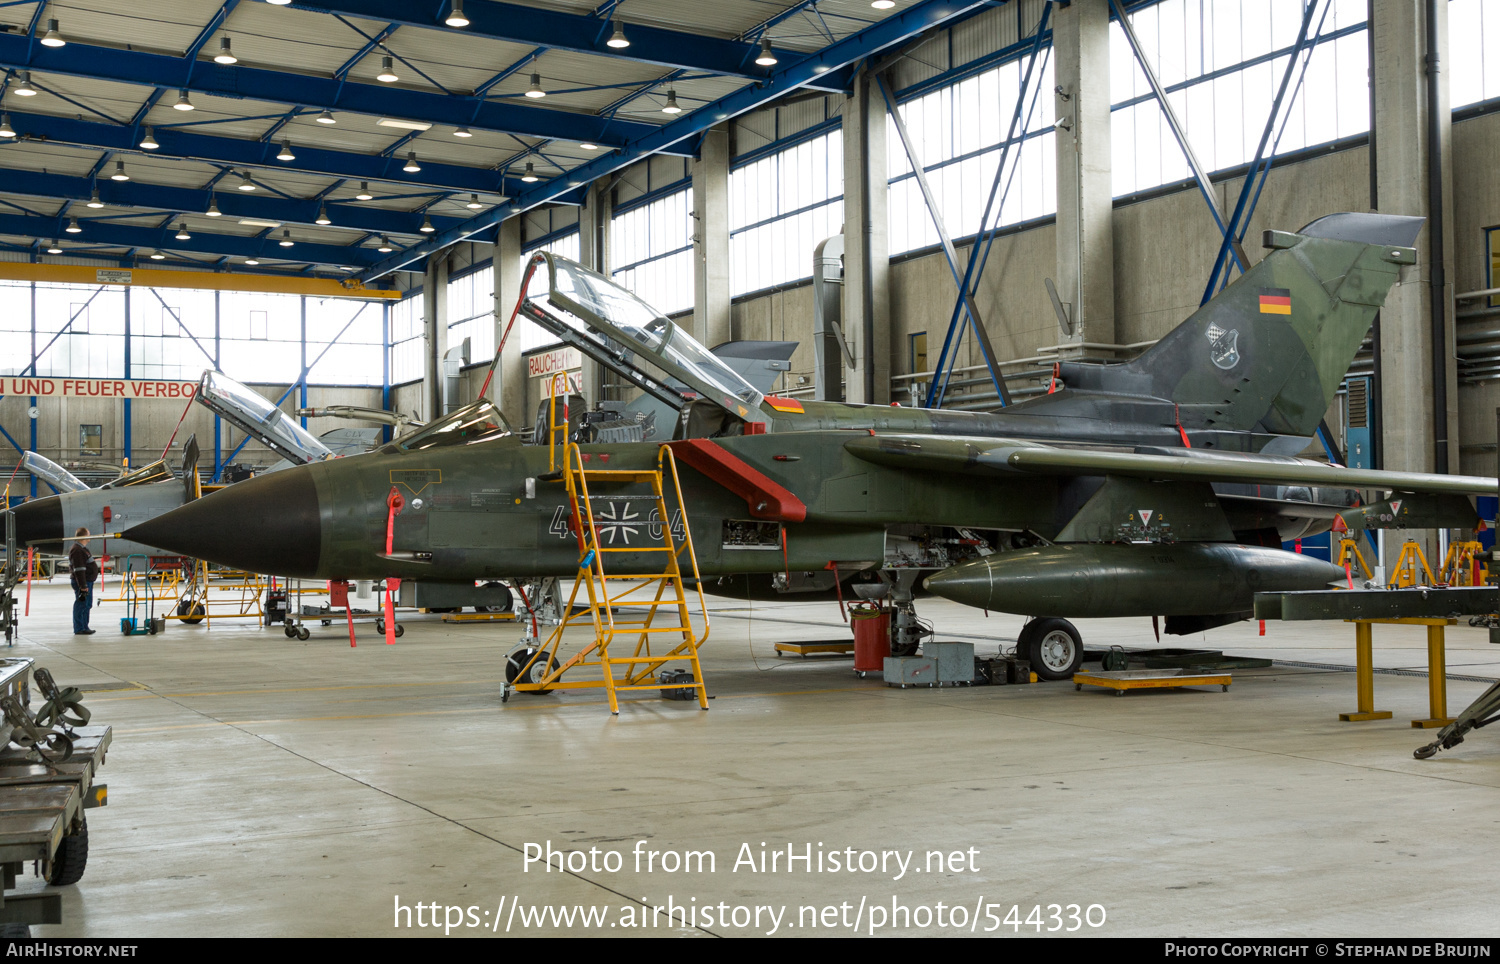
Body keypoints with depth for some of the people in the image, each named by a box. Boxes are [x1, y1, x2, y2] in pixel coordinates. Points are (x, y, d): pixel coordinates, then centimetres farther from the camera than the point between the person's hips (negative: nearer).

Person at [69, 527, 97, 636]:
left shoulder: (82, 549, 17)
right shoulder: (77, 551, -17)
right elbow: (79, 570, -22)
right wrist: (83, 586, -24)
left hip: (88, 582, 11)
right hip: (82, 582, -11)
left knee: (87, 605, 16)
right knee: (81, 604, -6)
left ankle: (85, 627, 24)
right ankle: (79, 629, -2)